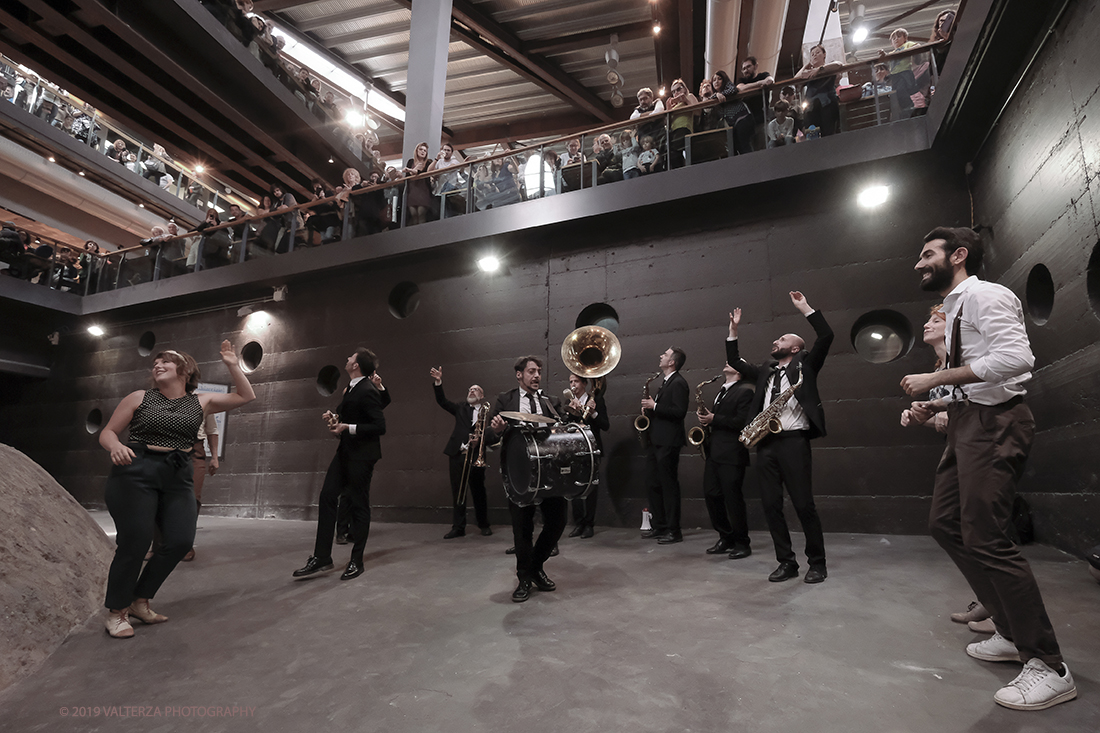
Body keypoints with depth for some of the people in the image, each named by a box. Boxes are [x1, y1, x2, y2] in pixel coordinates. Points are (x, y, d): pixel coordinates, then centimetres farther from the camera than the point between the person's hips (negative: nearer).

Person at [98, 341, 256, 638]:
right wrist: (116, 446, -18)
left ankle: (140, 601, 18)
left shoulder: (200, 402, 9)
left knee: (181, 540, -4)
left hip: (178, 478, 3)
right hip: (136, 473, -3)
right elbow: (107, 432, 5)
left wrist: (232, 365, 5)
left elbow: (246, 396, 9)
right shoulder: (139, 398, 4)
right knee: (134, 543, -6)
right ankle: (116, 612, 14)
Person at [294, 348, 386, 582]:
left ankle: (356, 561, 14)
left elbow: (379, 427, -22)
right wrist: (334, 417, 4)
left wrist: (347, 428, -23)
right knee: (327, 497, 6)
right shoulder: (351, 388, 12)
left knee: (359, 505, 1)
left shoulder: (367, 391, -18)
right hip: (345, 452, 9)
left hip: (361, 455, -9)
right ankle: (321, 557, 14)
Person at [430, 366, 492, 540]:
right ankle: (458, 527, 13)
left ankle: (484, 525, 19)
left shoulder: (487, 412, 6)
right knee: (457, 491, 5)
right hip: (457, 454, 3)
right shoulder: (461, 409, 15)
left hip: (475, 455, -3)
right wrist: (438, 382, -9)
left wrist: (479, 440, -21)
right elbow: (442, 401, 4)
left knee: (478, 491, 3)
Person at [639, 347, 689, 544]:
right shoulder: (666, 382, 19)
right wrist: (649, 408, 5)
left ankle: (674, 531, 6)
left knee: (669, 486, -3)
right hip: (656, 441, 10)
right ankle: (659, 526, 21)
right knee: (652, 484, 12)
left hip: (667, 442, -10)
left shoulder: (678, 383, -11)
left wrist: (654, 406, -18)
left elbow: (679, 411, -21)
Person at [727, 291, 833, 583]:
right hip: (765, 444, 6)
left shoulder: (804, 364, 9)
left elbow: (826, 336, -3)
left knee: (804, 505, -3)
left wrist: (804, 308, -2)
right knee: (771, 506, 4)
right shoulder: (765, 370, 23)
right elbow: (735, 362, 27)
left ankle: (817, 563, 13)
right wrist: (733, 330, 22)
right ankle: (786, 562, 15)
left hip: (793, 440, -5)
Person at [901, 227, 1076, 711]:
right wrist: (935, 407, 10)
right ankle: (1013, 633, 23)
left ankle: (1048, 667, 3)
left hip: (994, 423, -10)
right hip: (968, 420, 10)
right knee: (945, 524, 11)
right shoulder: (954, 309, 20)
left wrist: (936, 378, -20)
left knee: (984, 536, -11)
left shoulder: (983, 295, -9)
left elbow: (1015, 358, -23)